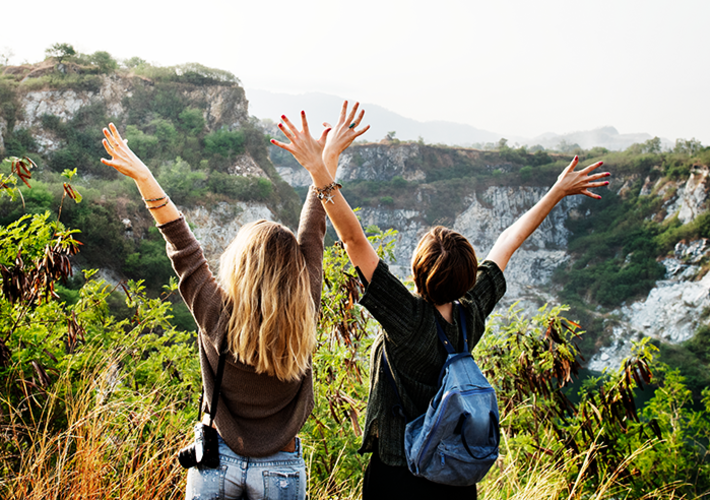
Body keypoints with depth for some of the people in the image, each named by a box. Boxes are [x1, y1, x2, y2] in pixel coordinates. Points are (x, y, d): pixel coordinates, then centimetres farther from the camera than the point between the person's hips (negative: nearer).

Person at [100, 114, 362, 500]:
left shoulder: (216, 315, -17)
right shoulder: (303, 318, -13)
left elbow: (182, 246, -7)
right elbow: (312, 238, -3)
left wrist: (143, 177, 1)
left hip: (216, 463, 0)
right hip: (280, 469, 1)